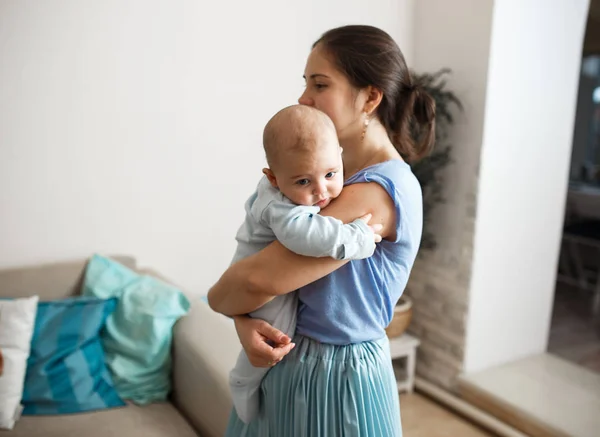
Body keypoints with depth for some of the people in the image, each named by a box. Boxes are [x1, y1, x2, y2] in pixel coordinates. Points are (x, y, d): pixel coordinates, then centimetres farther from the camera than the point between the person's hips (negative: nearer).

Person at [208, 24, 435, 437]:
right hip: (286, 365, 7)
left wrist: (216, 299, -7)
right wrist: (245, 320, -16)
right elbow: (256, 259, 3)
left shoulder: (377, 193, -25)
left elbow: (261, 278, -27)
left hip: (337, 380, -7)